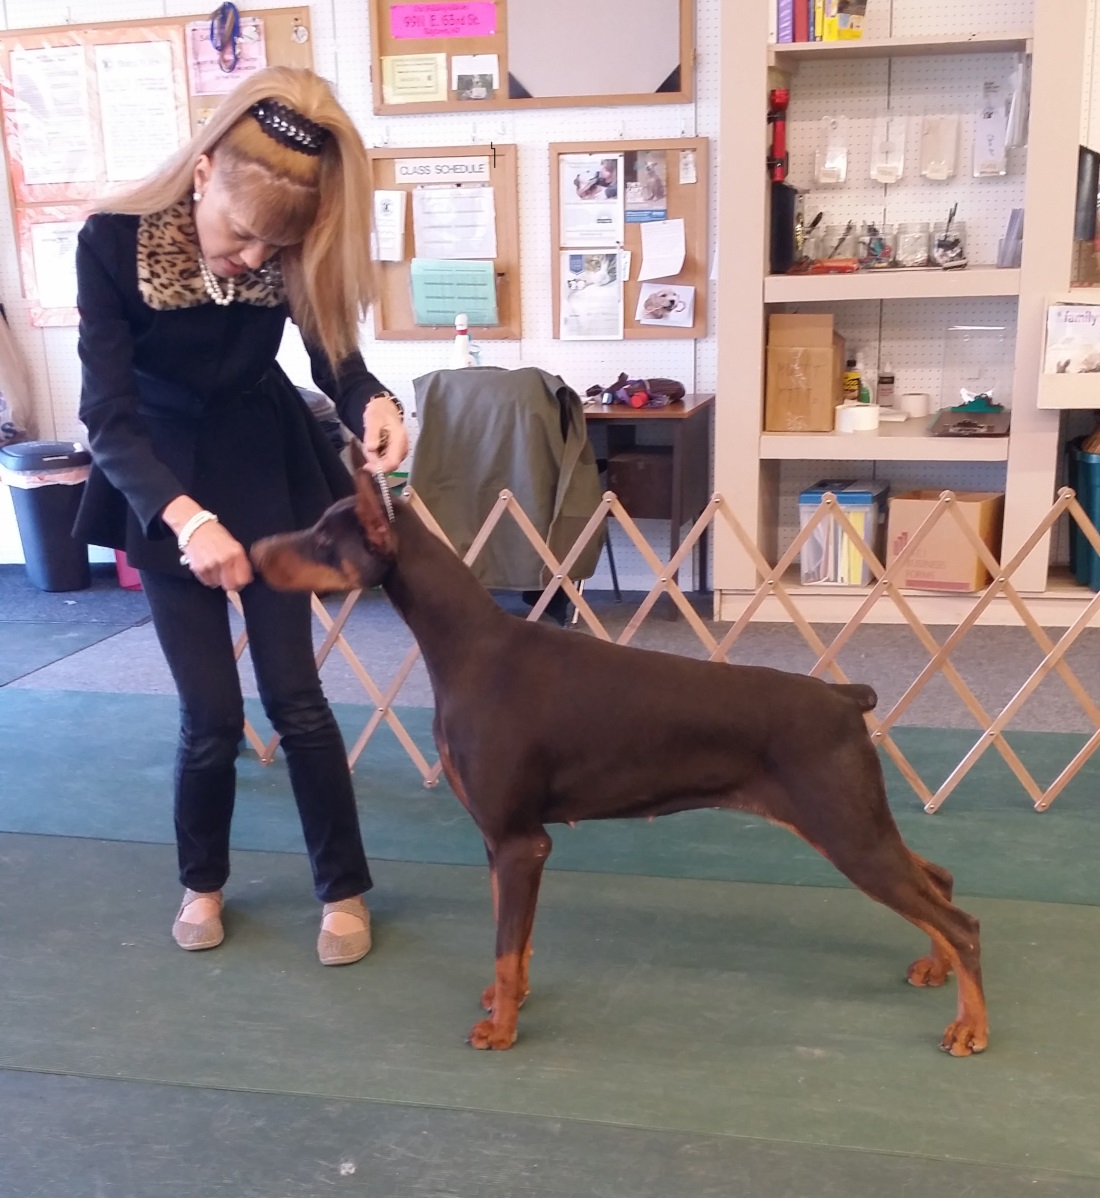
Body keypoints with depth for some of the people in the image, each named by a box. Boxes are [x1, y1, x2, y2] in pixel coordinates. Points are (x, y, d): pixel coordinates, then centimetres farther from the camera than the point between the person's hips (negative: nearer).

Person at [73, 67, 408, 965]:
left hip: (265, 467, 1)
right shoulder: (113, 242, -23)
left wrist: (374, 401, -34)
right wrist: (184, 516, -41)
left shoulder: (293, 251, -17)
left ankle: (345, 889, 15)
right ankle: (202, 882, 26)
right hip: (162, 483, -1)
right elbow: (109, 416, -25)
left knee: (295, 695, -1)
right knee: (211, 711, -1)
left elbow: (334, 357, -9)